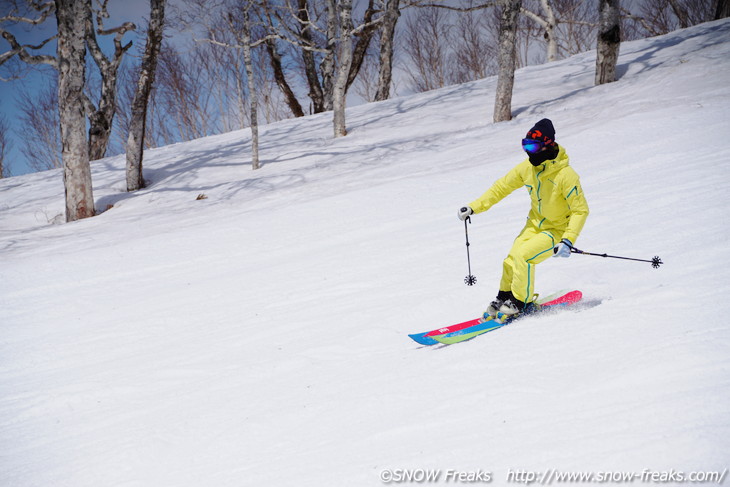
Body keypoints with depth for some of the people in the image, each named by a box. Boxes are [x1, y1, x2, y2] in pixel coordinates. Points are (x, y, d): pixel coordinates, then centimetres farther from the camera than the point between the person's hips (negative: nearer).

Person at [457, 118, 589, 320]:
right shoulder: (527, 168, -10)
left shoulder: (566, 175, -28)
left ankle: (522, 303, -3)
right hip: (535, 224, 6)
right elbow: (501, 187, 2)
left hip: (558, 230, -6)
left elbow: (580, 210, -22)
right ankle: (504, 298, 18)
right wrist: (473, 207, -3)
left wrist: (568, 240, -33)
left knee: (523, 255, -23)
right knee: (511, 261, -8)